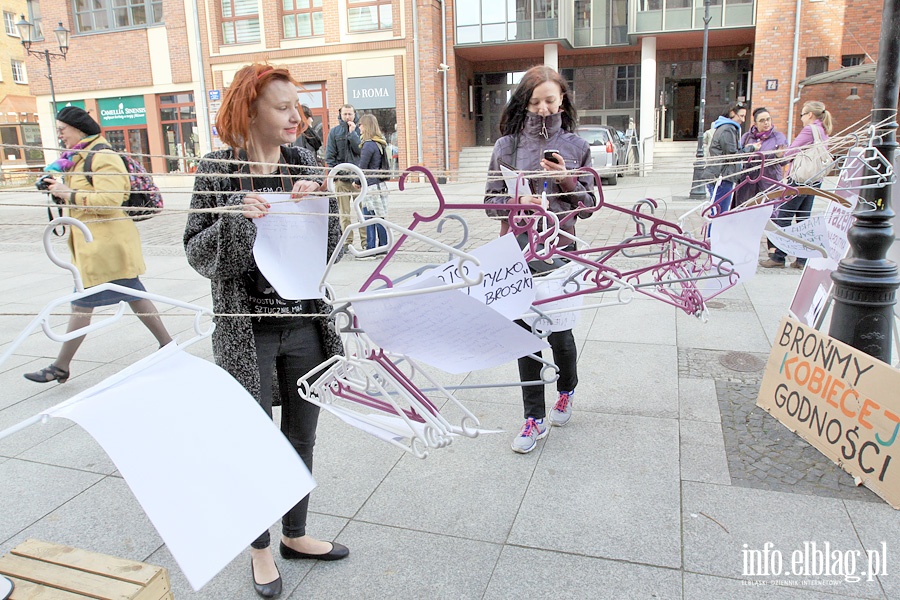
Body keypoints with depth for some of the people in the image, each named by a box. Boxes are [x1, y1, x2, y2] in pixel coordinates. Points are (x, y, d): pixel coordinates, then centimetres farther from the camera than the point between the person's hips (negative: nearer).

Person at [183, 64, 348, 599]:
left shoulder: (304, 163, 4)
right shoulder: (218, 169, -6)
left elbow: (330, 245, 3)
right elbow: (198, 255, -6)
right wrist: (237, 219, -23)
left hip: (306, 325, 4)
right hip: (248, 330, -3)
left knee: (302, 438, 15)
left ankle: (295, 535, 37)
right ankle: (260, 547, 32)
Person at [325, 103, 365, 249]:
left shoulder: (359, 130, 9)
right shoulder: (334, 131, 8)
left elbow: (361, 150, -6)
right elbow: (329, 156, 5)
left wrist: (352, 133, -8)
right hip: (341, 178, 0)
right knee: (344, 213, 2)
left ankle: (365, 241, 4)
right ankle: (347, 242, 8)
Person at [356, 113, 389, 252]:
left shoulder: (369, 145, -15)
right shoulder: (380, 143, 12)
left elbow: (362, 167, -12)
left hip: (372, 186, -9)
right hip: (379, 184, 9)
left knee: (379, 218, -1)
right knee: (367, 216, 14)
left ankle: (383, 247, 7)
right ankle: (370, 248, 19)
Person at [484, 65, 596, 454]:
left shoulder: (576, 146, 5)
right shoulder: (507, 146, 5)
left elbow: (589, 205, 6)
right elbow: (491, 200, 6)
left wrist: (565, 180, -12)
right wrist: (519, 201, -14)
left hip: (560, 250, -1)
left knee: (558, 331, 4)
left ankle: (567, 390, 38)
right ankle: (535, 418, 19)